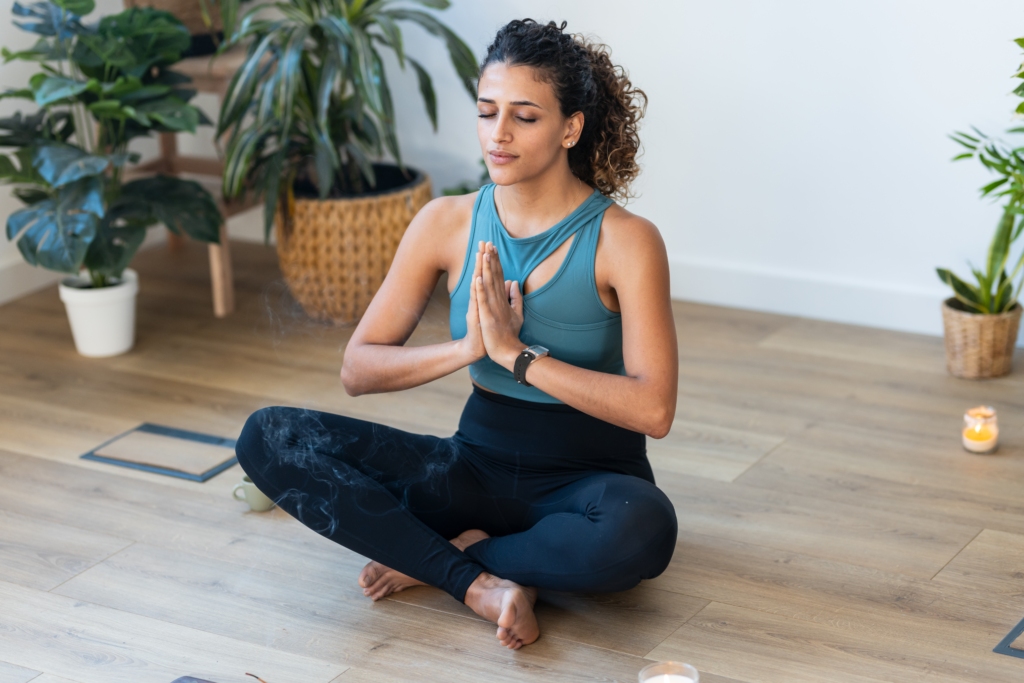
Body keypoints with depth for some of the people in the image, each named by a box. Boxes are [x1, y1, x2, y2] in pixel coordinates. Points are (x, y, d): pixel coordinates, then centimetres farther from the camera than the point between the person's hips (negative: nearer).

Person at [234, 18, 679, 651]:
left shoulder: (624, 240, -13)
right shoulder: (447, 223, -1)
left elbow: (653, 410, -21)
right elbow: (358, 369, 0)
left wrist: (518, 354, -23)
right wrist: (466, 348, -18)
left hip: (589, 475, -3)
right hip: (480, 464, 4)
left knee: (641, 530, -41)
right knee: (267, 437, -14)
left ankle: (443, 557, -14)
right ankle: (479, 582, -22)